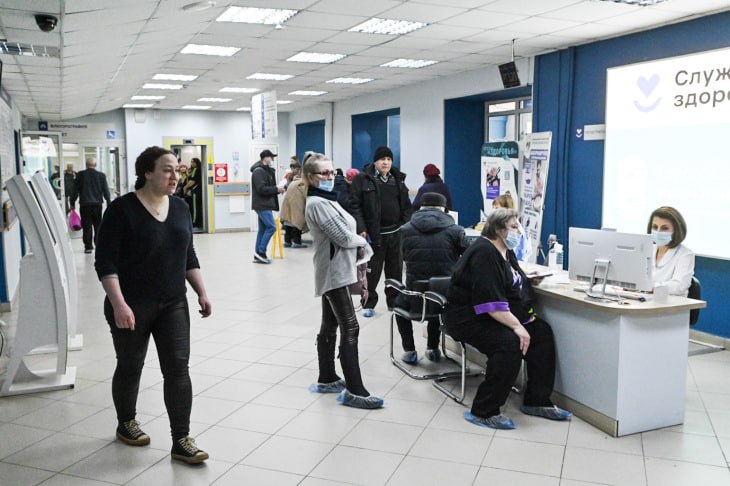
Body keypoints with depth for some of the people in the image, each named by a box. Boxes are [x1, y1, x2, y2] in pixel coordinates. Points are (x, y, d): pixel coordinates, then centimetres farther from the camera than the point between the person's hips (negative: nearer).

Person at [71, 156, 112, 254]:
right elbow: (106, 190, 2)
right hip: (97, 203, 1)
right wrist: (109, 203, 10)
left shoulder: (80, 175, -3)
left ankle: (88, 246, 2)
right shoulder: (101, 175, -1)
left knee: (87, 226, 3)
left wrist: (72, 203, 10)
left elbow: (75, 190, 1)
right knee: (98, 225, 10)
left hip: (84, 204, -1)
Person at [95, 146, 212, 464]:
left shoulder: (179, 207, 5)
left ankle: (181, 441, 4)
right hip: (132, 306, -4)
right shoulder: (122, 209, -12)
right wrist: (119, 304, -23)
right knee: (130, 366, 13)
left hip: (173, 304, 4)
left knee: (178, 368, -1)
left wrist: (202, 293, 8)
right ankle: (126, 424, 36)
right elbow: (105, 262, -15)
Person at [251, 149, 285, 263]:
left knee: (263, 229, 10)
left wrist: (278, 189, 3)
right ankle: (261, 252, -7)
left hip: (265, 205, 10)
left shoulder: (267, 171, 19)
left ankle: (258, 256, 14)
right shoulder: (259, 171, -13)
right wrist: (276, 189, -14)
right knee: (271, 227, -13)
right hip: (262, 205, -10)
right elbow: (261, 189, -22)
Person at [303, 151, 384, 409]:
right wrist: (362, 242, -2)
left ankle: (326, 379, 26)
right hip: (334, 272, -10)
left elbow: (343, 231, 15)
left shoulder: (325, 200, 15)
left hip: (333, 271, 10)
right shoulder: (317, 203, -16)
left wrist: (357, 243, -2)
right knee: (350, 330, -10)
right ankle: (354, 391, -8)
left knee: (329, 327, 15)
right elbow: (343, 236, -20)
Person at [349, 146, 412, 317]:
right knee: (371, 271, 3)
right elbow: (354, 205, -7)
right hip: (373, 234, -4)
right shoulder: (362, 179, -3)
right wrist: (361, 229, -15)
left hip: (395, 234, 4)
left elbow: (406, 206, 14)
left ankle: (394, 301, 26)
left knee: (395, 269, 12)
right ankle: (368, 304, 15)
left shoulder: (398, 180, 11)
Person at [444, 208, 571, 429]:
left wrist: (529, 278, 9)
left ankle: (537, 401, 6)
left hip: (502, 315, 11)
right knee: (510, 344, -31)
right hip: (469, 318, -10)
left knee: (542, 332, -2)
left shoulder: (505, 251, 12)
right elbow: (490, 302, -28)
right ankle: (483, 412, -21)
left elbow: (511, 284, 27)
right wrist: (516, 326, -31)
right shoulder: (484, 253, -20)